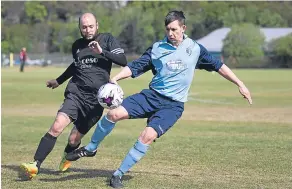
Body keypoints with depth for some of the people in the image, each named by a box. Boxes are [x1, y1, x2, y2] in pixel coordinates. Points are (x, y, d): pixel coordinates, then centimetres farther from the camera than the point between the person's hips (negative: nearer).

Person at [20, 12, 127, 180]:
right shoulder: (77, 45, 11)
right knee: (57, 127, -21)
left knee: (74, 140, 2)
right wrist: (59, 81, 43)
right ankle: (36, 165, -22)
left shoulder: (107, 39, 1)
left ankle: (66, 157, 38)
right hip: (76, 93, 2)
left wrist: (102, 51, -21)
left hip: (97, 98, -2)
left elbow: (123, 61, -9)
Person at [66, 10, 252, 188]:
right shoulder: (157, 48, 4)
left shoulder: (195, 49, 1)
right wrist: (115, 79, -10)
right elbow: (135, 67, 5)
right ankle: (90, 149, 7)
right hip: (151, 95, 2)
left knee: (148, 136, -24)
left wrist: (240, 84, 7)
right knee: (114, 114, -18)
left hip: (173, 105, -2)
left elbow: (219, 66, 9)